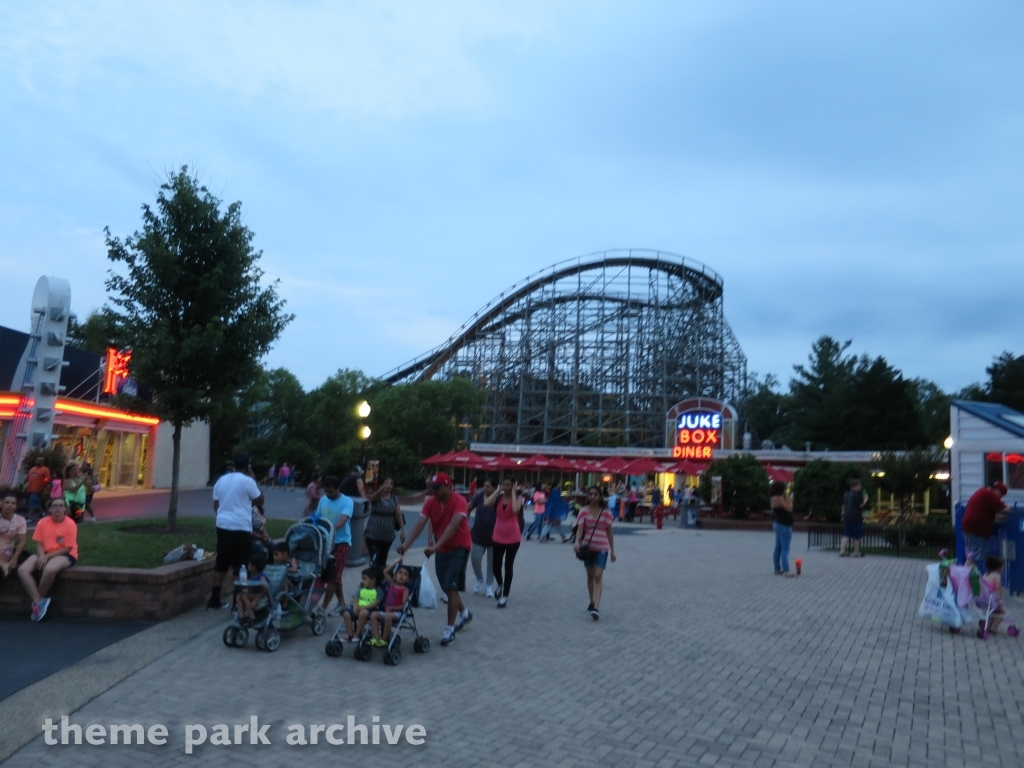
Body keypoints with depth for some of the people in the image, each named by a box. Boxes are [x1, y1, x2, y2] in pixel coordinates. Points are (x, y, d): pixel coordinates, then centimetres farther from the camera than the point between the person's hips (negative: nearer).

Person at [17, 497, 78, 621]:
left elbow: (67, 549, -13)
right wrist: (41, 557, -19)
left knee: (49, 569, -37)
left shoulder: (70, 524, -13)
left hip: (65, 555, -5)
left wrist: (47, 557, -19)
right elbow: (39, 544, 0)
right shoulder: (42, 522, -1)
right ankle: (39, 602, -18)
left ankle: (38, 601, -11)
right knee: (22, 570, -20)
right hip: (45, 555, 5)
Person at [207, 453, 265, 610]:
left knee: (221, 564, 14)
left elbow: (215, 505, 16)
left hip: (222, 526, 7)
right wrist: (254, 479, 4)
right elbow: (260, 501, 0)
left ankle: (214, 601, 18)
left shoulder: (221, 480, 11)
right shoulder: (247, 481, -9)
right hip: (240, 528, -7)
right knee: (241, 566, 0)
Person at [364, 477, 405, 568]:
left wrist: (403, 530, -6)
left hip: (388, 535, 4)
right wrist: (383, 488, -53)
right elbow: (374, 496, -33)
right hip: (373, 535, -4)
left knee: (382, 560, 12)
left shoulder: (394, 498, 4)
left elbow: (398, 514, 2)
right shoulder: (376, 496, -8)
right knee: (374, 560, -13)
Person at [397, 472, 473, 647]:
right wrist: (406, 544, -30)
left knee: (451, 587, -12)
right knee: (447, 587, 15)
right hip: (442, 548, 6)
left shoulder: (459, 501, -24)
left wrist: (435, 546, -46)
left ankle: (450, 629, -3)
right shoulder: (430, 502, -7)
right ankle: (464, 613, 40)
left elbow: (453, 526, -36)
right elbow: (420, 524, -16)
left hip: (459, 547, -6)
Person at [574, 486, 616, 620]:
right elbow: (580, 528, -12)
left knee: (598, 576, -12)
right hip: (588, 547, 2)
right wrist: (577, 542, -31)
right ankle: (592, 602, 33)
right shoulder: (584, 511, -2)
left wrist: (613, 551, 6)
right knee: (590, 576, 14)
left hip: (602, 548, -2)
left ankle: (596, 607, -18)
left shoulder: (606, 512, -1)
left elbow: (609, 532, 5)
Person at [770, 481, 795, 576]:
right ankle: (786, 570, -13)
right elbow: (789, 508, -20)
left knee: (778, 548, 11)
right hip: (784, 525, -10)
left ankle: (777, 569, 15)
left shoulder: (774, 498, 11)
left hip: (778, 524, 10)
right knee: (785, 548, -10)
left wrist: (786, 499, 10)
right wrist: (790, 500, -4)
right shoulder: (779, 498, -20)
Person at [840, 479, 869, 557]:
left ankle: (842, 551, -2)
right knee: (857, 536, 4)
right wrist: (865, 500, 1)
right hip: (856, 518, -7)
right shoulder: (857, 494, -11)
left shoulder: (846, 494, 13)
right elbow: (861, 505, -14)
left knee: (846, 535, 7)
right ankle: (856, 552, 10)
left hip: (846, 517, 7)